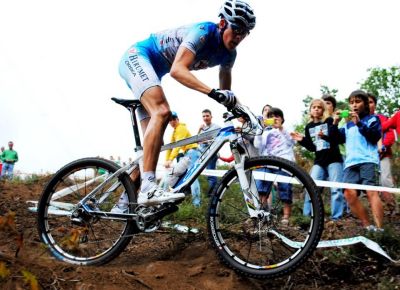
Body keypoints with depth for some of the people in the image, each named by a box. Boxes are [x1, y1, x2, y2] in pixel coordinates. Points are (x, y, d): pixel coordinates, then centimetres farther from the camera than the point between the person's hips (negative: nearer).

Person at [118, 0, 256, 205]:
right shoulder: (203, 32, -24)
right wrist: (212, 92, -46)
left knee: (151, 135, 2)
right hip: (136, 56, -9)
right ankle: (148, 188, -37)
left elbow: (225, 93, 15)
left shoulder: (228, 54, 0)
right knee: (162, 112, -31)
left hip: (153, 69, 9)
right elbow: (177, 70, -38)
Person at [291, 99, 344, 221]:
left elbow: (337, 139, -10)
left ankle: (336, 218, -2)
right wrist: (302, 140, -5)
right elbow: (312, 148, 11)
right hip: (319, 162, 4)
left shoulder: (329, 121, -1)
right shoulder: (308, 127, 11)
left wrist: (325, 136, -28)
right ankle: (306, 216, -2)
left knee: (336, 189, -6)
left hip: (334, 160, -3)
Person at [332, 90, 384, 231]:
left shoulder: (372, 119, 12)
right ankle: (367, 226, -5)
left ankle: (379, 229, -23)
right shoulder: (347, 124, 25)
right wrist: (335, 124, 2)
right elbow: (338, 139, 17)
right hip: (351, 162, 5)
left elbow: (375, 137, -4)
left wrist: (359, 123, -13)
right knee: (349, 193, -12)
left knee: (371, 192, -18)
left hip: (368, 161, -4)